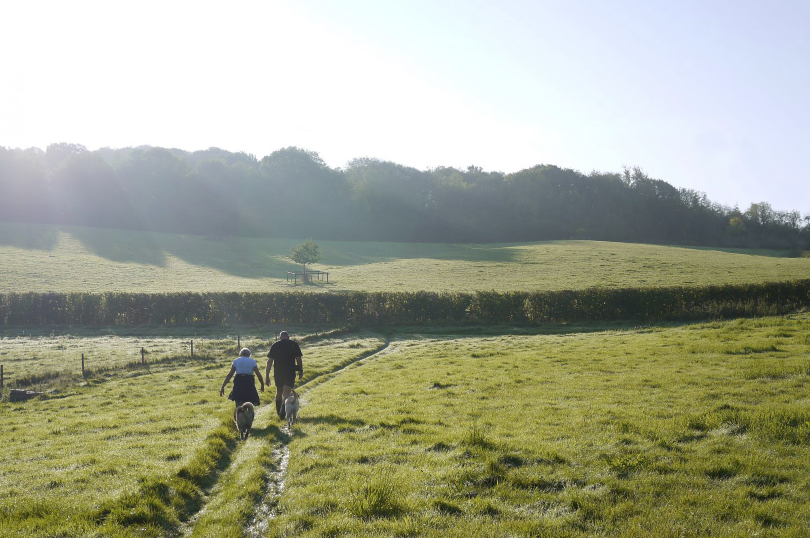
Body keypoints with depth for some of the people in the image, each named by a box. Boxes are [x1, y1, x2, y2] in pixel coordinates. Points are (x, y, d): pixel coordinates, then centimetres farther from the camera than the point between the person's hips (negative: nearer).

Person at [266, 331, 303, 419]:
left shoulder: (274, 346, 4)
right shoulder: (294, 344, 1)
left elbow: (269, 361, 0)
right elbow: (298, 359, 0)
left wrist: (267, 376, 2)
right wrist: (301, 371, 12)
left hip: (278, 372, 2)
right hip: (290, 372, -2)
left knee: (279, 392, 20)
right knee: (286, 393, -4)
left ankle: (279, 412, 31)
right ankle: (282, 414, -19)